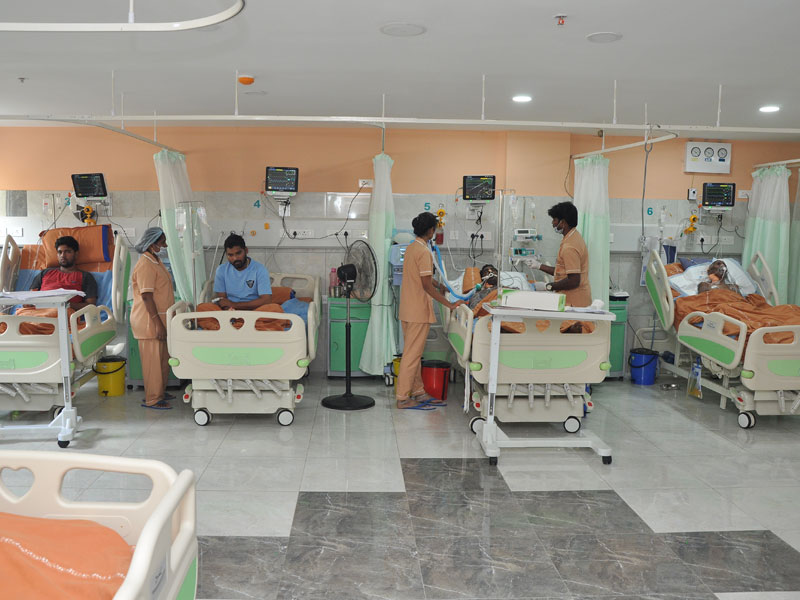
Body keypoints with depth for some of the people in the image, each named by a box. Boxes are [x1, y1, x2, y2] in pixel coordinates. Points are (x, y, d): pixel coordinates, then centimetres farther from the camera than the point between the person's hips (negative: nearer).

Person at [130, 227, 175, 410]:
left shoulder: (156, 260, 14)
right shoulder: (145, 265, -18)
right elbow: (147, 297, -23)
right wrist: (158, 323, -24)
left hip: (160, 320, 10)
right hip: (149, 322, -10)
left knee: (163, 359, 16)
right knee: (153, 360, -3)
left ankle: (159, 392, 28)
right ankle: (152, 400, 5)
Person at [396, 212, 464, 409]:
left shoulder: (411, 248, 11)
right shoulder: (424, 252, -18)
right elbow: (426, 285, -22)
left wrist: (439, 286, 39)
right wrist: (449, 304, -19)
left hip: (407, 310, 10)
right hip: (418, 311, -10)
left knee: (414, 353, 15)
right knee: (412, 354, -4)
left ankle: (418, 392, 25)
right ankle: (403, 398, 1)